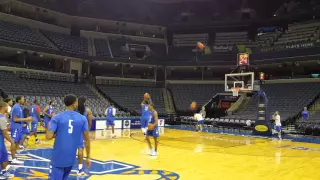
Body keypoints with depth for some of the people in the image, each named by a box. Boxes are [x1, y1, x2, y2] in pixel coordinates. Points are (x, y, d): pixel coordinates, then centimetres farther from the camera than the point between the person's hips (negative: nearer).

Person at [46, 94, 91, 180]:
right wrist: (88, 157, 8)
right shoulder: (82, 119, -1)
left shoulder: (57, 117, -7)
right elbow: (87, 139, 0)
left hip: (58, 157, -3)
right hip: (71, 158, 3)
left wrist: (55, 134, 10)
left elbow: (48, 137, -14)